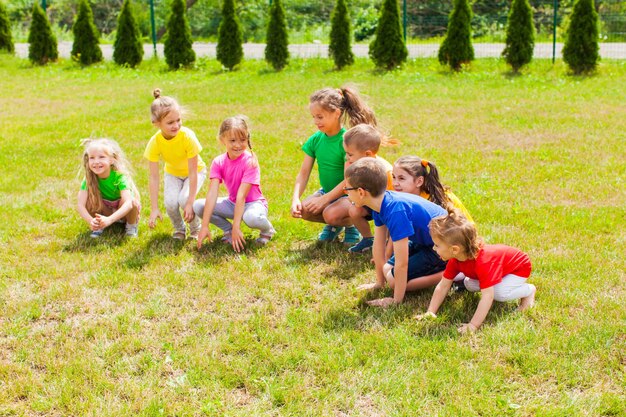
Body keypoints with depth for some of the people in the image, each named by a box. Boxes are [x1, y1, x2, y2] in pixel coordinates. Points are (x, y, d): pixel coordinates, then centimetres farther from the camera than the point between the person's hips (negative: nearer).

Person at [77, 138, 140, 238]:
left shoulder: (120, 176, -31)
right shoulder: (89, 178, -22)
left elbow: (128, 203, -44)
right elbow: (81, 205, -29)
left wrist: (109, 220, -58)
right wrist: (91, 221, -49)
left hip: (123, 213, -2)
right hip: (106, 210, 3)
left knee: (132, 201, -35)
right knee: (90, 198, -26)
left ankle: (131, 225, -5)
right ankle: (99, 226, -2)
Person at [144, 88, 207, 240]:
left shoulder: (187, 136, -35)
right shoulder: (154, 142, -28)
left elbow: (193, 172, -29)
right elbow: (154, 177, -23)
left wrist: (190, 203, -30)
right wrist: (154, 209, -25)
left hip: (195, 171, -2)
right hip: (172, 172, 2)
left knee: (184, 199, -26)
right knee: (170, 202, -23)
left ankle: (196, 229, 4)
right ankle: (179, 229, 8)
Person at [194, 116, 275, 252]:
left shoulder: (250, 162, -22)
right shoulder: (218, 162, -10)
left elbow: (241, 195, -29)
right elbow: (212, 194, -20)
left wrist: (236, 227, -33)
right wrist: (204, 226, -28)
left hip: (253, 203, -5)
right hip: (232, 203, 5)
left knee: (252, 218, -41)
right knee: (197, 206, -16)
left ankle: (267, 230, -4)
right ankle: (228, 230, 4)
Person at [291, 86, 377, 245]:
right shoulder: (315, 140, -4)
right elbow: (303, 173, -6)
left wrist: (324, 199, -28)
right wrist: (295, 199, -21)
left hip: (349, 194, -6)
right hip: (327, 190, 6)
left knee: (331, 214, -33)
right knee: (303, 209, -19)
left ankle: (351, 224, 4)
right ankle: (334, 225, 11)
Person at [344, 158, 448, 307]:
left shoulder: (396, 211, -34)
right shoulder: (380, 202, -6)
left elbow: (401, 263, -32)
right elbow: (378, 246, 3)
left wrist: (397, 300, -25)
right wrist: (379, 283, 11)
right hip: (426, 242, 9)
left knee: (394, 279, -14)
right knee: (388, 269, 10)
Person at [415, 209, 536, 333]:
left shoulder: (483, 262, -44)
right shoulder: (455, 260, -19)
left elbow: (487, 296, -47)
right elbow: (443, 286, -12)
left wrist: (473, 325, -50)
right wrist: (430, 312, -20)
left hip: (520, 267, -7)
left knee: (499, 293, -29)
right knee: (469, 285, -9)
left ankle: (529, 290, -3)